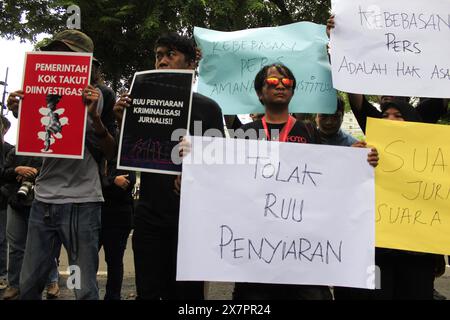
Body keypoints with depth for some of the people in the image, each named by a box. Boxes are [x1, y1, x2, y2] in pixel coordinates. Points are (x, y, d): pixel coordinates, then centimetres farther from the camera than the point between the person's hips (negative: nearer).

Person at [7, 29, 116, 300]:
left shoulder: (100, 96, 0)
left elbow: (111, 153, -3)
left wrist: (95, 117, -18)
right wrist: (19, 113, 0)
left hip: (81, 202, -4)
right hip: (43, 198, 5)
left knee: (85, 289, 0)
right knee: (29, 284, 10)